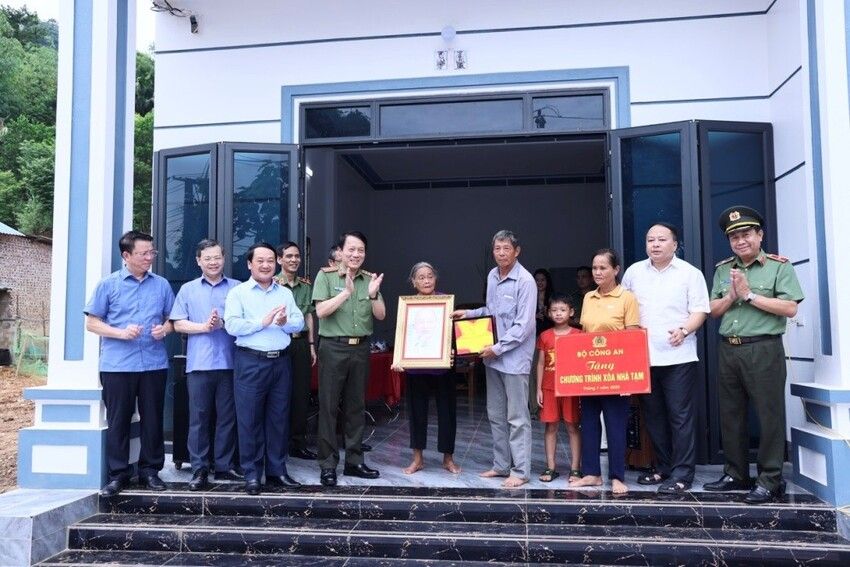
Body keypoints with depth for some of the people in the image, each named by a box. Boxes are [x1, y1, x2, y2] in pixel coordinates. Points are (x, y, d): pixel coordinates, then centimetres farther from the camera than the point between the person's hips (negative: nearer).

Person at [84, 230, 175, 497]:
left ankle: (150, 470, 19)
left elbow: (172, 318, 14)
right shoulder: (108, 284, 1)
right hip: (117, 365, -2)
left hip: (154, 364, 2)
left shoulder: (161, 285, 8)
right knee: (118, 421, 5)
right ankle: (117, 474, 15)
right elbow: (92, 323, 0)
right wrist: (121, 332, -14)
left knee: (152, 419, 7)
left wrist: (164, 329, -8)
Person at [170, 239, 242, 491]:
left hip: (229, 362, 0)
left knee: (227, 416, 6)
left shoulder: (237, 288, 9)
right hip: (199, 363, 0)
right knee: (199, 417, 2)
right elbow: (178, 324, 4)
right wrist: (204, 327, -10)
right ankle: (199, 469, 10)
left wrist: (224, 323, -14)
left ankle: (224, 465, 16)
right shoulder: (188, 289, 11)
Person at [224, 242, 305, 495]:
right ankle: (252, 474, 12)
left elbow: (300, 323, 5)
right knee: (250, 419, 1)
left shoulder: (285, 293, 13)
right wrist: (263, 322, -18)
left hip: (281, 361, 4)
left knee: (279, 418, 10)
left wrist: (285, 322, -15)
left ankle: (277, 471, 21)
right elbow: (232, 325, -12)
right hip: (251, 362, -4)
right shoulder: (238, 293, 0)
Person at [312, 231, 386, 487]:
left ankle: (354, 461, 22)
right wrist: (347, 292, -23)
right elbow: (321, 311, -12)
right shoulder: (326, 276, -3)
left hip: (361, 348, 4)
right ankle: (328, 464, 9)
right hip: (333, 347, -4)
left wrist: (373, 295, -15)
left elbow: (381, 316, 4)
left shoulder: (370, 279, 7)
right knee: (329, 406, 0)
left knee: (356, 406, 11)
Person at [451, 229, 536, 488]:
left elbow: (523, 326, -17)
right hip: (493, 357, 8)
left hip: (514, 357, -8)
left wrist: (498, 348, -16)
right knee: (495, 415, 15)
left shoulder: (525, 281, -15)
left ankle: (520, 471, 9)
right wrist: (469, 313, 10)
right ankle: (501, 465, 27)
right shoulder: (492, 276, 8)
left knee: (517, 418, 0)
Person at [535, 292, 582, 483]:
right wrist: (539, 389, 3)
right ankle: (551, 467, 13)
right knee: (550, 427, 6)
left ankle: (575, 468, 10)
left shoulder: (578, 335, 0)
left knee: (573, 426, 4)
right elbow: (541, 364, 7)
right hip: (549, 388, 2)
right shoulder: (545, 336, 5)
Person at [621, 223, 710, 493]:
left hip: (678, 356, -4)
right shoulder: (634, 272, 12)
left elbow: (699, 310, -2)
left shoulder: (690, 273, 2)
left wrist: (684, 330, -19)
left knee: (680, 416, -3)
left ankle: (682, 474, 4)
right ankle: (663, 468, 22)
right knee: (654, 416, 10)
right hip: (644, 356, 4)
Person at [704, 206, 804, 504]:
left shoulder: (778, 266, -2)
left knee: (769, 414, -1)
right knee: (731, 415, 11)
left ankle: (770, 480, 8)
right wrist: (731, 296, -7)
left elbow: (790, 308, -12)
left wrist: (750, 295, -12)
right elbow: (713, 310, 12)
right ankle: (736, 474, 23)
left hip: (763, 349, -5)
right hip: (728, 349, 6)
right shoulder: (723, 269, 13)